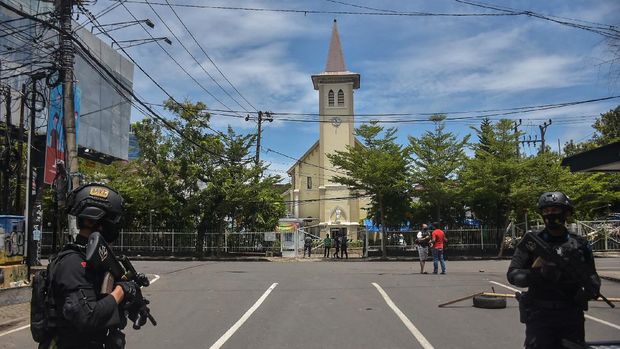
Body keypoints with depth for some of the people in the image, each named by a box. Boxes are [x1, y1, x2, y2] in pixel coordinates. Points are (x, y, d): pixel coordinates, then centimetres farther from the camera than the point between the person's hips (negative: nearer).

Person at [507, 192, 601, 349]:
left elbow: (592, 276, 13)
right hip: (539, 314, -2)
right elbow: (512, 274, -2)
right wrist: (534, 275, -20)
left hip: (572, 315, 3)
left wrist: (591, 289, -10)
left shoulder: (580, 245, 8)